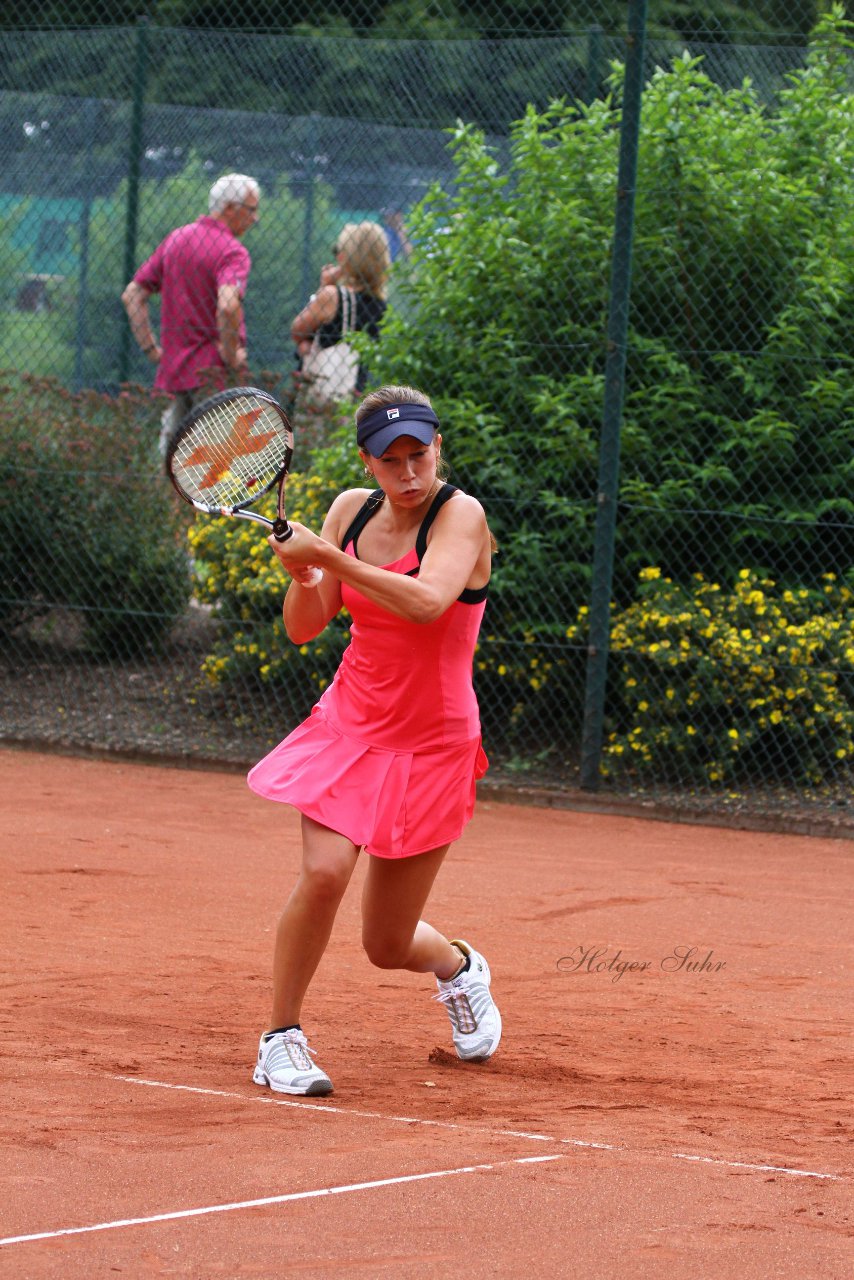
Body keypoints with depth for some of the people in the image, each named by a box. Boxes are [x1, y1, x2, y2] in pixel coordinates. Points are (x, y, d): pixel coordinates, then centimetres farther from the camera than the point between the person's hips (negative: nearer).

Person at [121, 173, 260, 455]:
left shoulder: (175, 239, 12)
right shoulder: (232, 252, -12)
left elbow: (132, 295, 14)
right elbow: (227, 306, -30)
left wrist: (152, 349, 12)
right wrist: (231, 357, -17)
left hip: (172, 368, 7)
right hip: (211, 372, -7)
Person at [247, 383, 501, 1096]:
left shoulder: (461, 516, -14)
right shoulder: (351, 510, 1)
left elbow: (428, 602, -33)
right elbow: (304, 628, 1)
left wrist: (329, 557, -33)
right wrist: (302, 575, -20)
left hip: (431, 745, -3)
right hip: (349, 724, 3)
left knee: (387, 946, 4)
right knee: (324, 870, -25)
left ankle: (458, 967, 41)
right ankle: (282, 1042, -8)